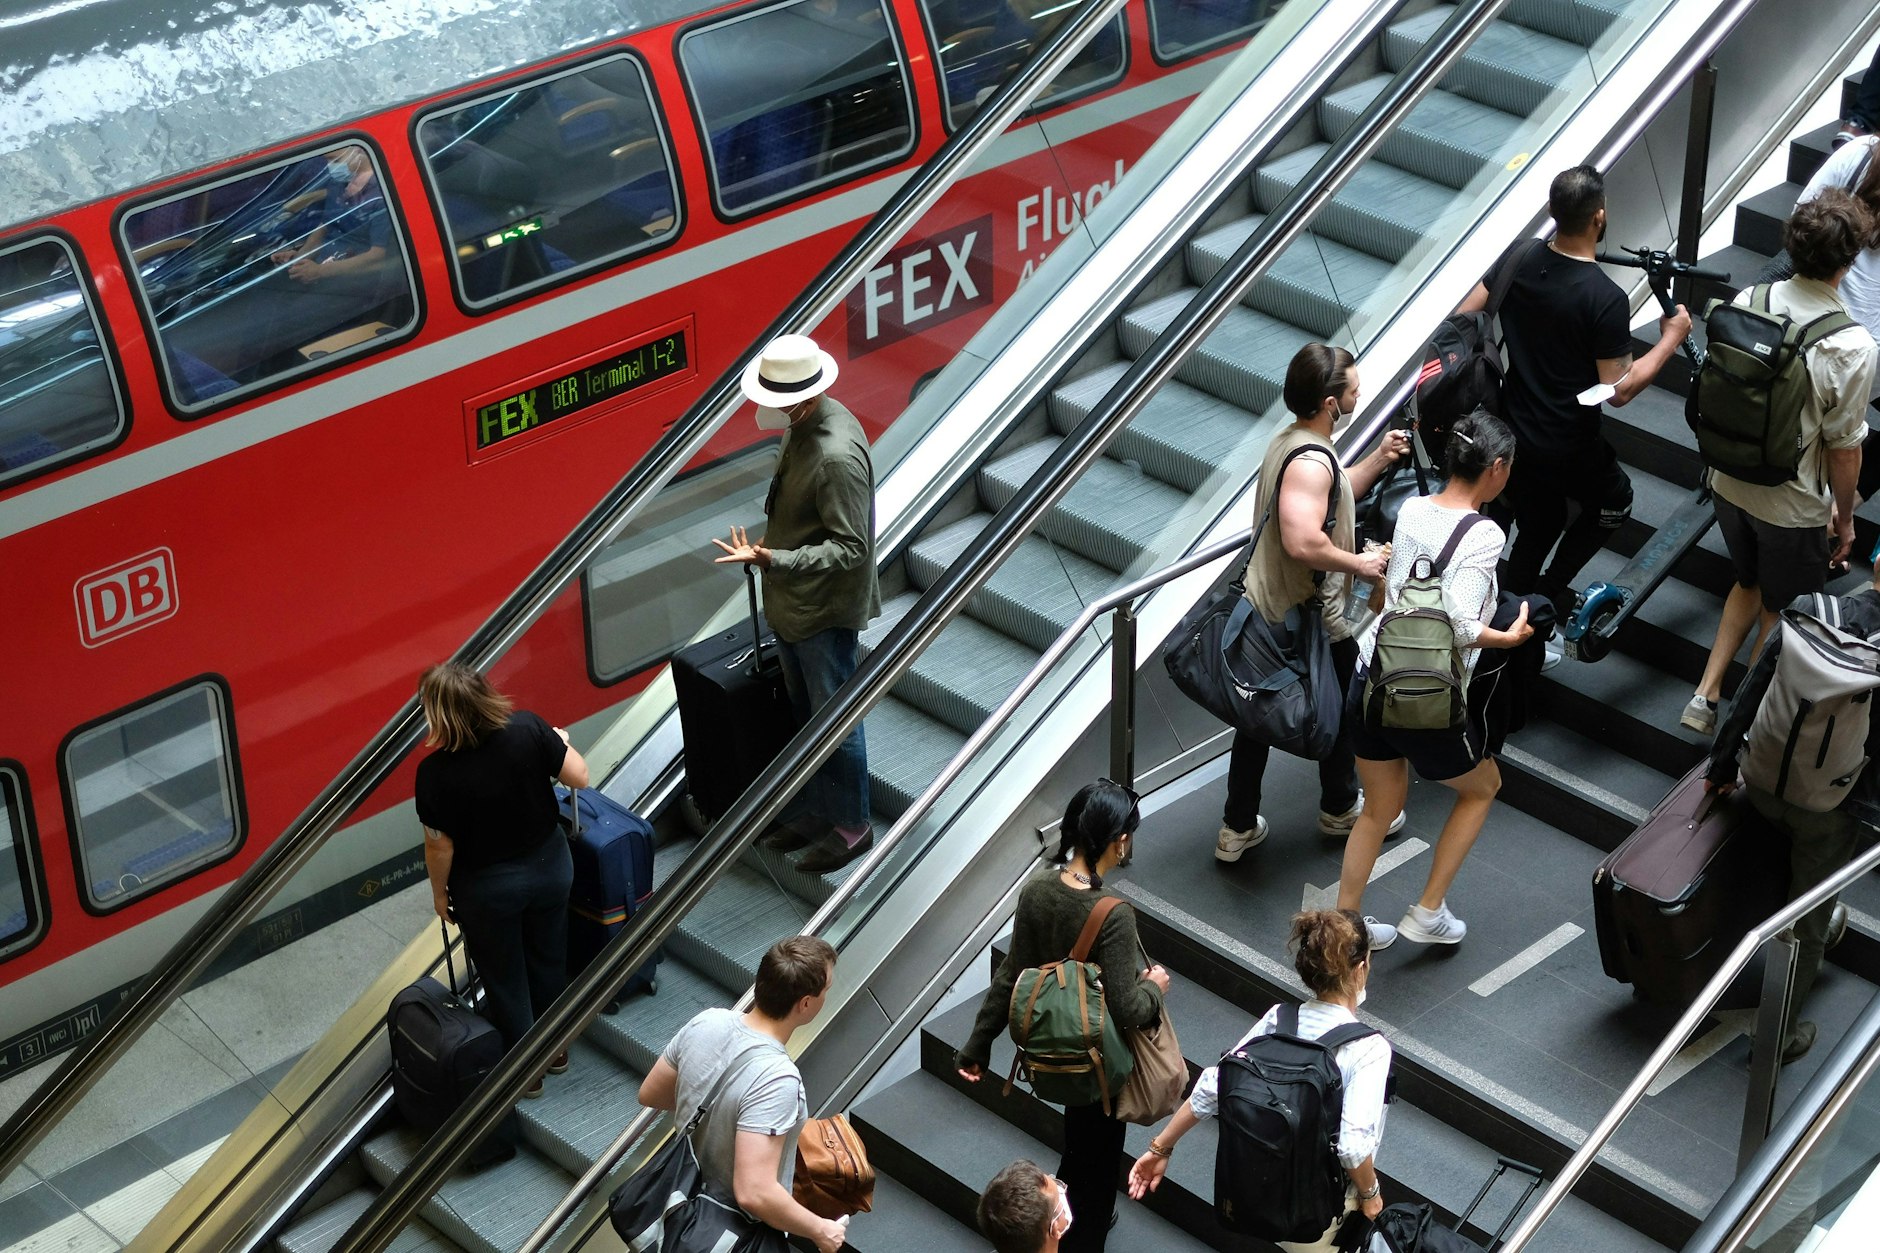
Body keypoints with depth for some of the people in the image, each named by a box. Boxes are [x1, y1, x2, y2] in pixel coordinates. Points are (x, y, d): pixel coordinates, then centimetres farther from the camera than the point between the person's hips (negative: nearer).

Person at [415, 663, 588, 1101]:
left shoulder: (437, 772, -30)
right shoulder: (528, 729, -23)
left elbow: (440, 847, -18)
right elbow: (579, 777, -12)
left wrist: (439, 892, 1)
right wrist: (561, 741, 9)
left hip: (487, 888, -3)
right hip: (549, 866, 3)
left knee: (504, 977, 20)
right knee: (549, 959, 27)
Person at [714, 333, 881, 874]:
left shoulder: (837, 455, -30)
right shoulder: (804, 425, -1)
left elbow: (851, 549, -29)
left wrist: (773, 560, -36)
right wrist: (770, 549, 18)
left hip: (826, 610, -9)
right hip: (793, 602, 9)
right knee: (807, 714, 22)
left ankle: (851, 826, 23)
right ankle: (816, 811, 37)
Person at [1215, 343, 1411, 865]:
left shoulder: (1290, 441, 5)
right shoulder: (1311, 460, -27)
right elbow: (1303, 541, -38)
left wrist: (1379, 459, 9)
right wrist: (1358, 562, -23)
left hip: (1267, 611, 9)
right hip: (1313, 624, -9)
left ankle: (1238, 828, 25)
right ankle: (1340, 807, 37)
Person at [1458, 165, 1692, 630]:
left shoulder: (1519, 257, -8)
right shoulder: (1606, 299, -26)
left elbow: (1463, 321, 0)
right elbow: (1618, 391, -19)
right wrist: (1671, 338, -9)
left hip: (1511, 434, 6)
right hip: (1568, 450, -5)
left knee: (1534, 531, 23)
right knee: (1614, 503, 24)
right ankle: (1551, 589, 18)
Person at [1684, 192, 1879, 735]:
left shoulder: (1747, 302, -13)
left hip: (1729, 484, 5)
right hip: (1793, 506, -5)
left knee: (1750, 583, 30)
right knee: (1782, 615, 19)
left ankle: (1705, 695, 30)